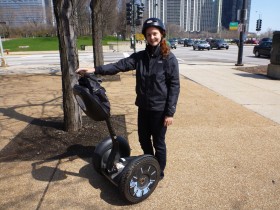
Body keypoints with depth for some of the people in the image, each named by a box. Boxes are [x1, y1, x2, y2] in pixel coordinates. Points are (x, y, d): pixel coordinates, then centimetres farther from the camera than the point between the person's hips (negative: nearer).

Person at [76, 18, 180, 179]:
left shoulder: (169, 58, -11)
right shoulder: (140, 56, 2)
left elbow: (174, 86, -11)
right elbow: (120, 65, -8)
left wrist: (170, 112, -13)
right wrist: (95, 70, -20)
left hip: (160, 109, -5)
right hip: (143, 106, 5)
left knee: (158, 142, 10)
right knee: (144, 139, 19)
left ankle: (159, 172, 34)